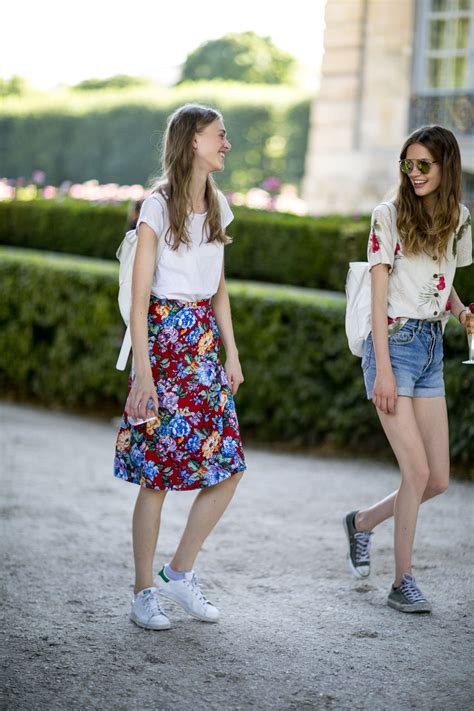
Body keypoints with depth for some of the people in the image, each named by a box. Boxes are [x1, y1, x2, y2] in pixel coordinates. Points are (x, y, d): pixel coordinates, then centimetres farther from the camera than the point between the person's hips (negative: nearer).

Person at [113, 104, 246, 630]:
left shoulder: (217, 205, 12)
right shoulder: (159, 206, -9)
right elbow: (139, 294, -12)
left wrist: (232, 353, 13)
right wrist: (142, 366, -16)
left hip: (204, 341, 7)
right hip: (163, 335, -7)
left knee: (227, 465, 1)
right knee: (157, 472, -3)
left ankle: (179, 573, 14)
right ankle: (144, 592, 9)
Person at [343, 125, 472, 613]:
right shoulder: (389, 216, -5)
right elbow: (379, 297, -8)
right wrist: (383, 369, -14)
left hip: (433, 346, 6)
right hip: (394, 344, -6)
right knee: (417, 472, -11)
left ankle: (361, 522, 29)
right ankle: (402, 582, 4)